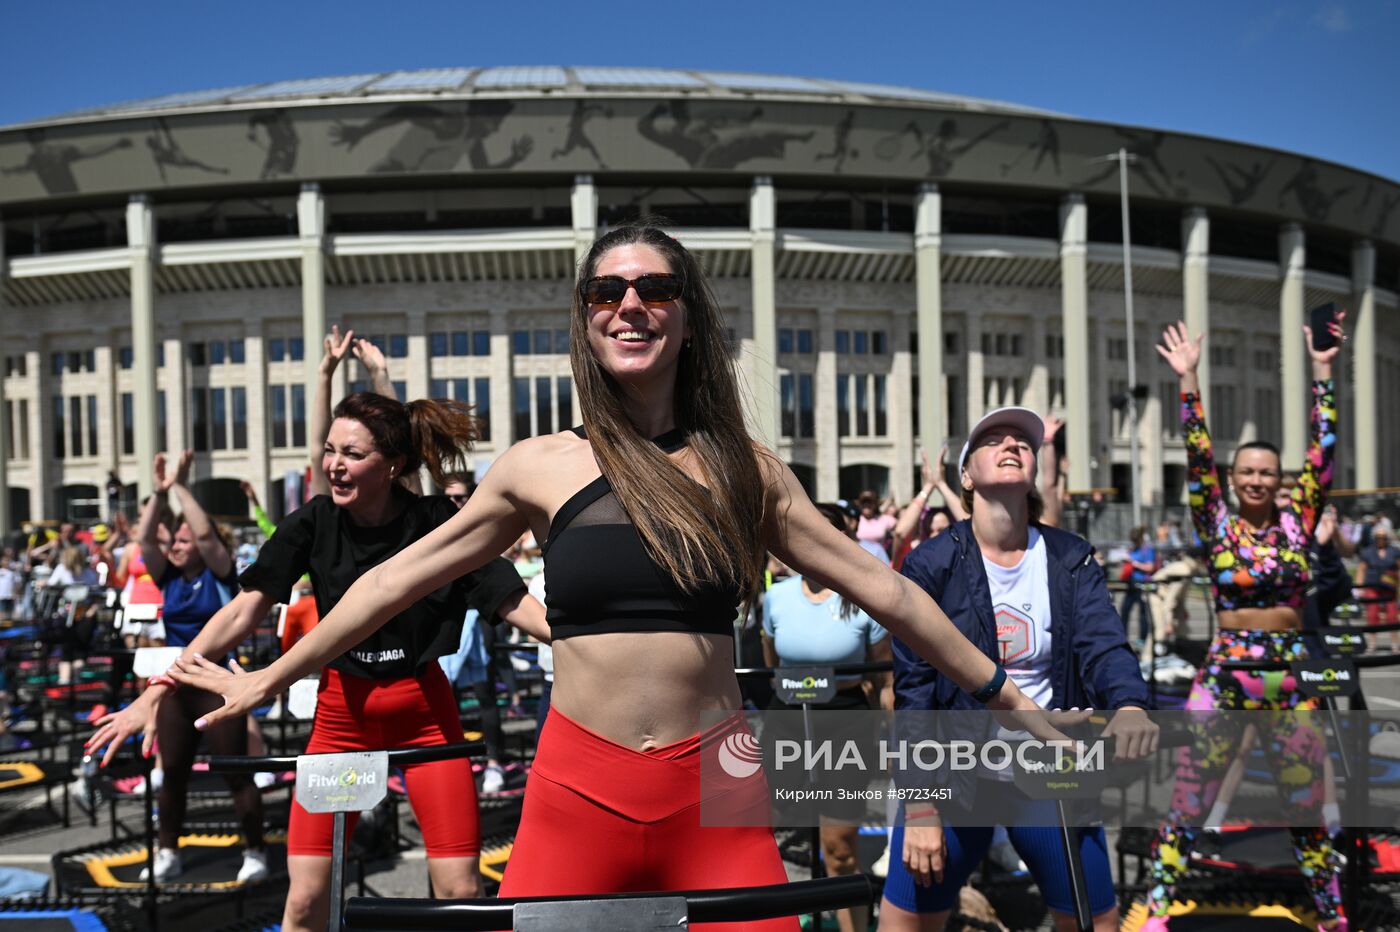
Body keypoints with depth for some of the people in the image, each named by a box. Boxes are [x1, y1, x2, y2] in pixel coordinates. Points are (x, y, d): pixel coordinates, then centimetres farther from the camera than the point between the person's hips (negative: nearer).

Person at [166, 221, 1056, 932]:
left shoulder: (746, 469, 5)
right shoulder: (543, 466, 2)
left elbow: (882, 589, 8)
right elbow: (398, 579, 11)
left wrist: (1011, 700, 11)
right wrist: (267, 680, 15)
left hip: (717, 797, 1)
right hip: (578, 794, 0)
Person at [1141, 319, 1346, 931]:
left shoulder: (1297, 522, 5)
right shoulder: (1217, 525, 0)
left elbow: (1323, 451, -1)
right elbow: (1198, 457, -8)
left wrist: (1322, 370, -4)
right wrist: (1188, 380, -15)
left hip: (1292, 672, 2)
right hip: (1224, 671, -2)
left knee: (1307, 807, 13)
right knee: (1188, 802, 1)